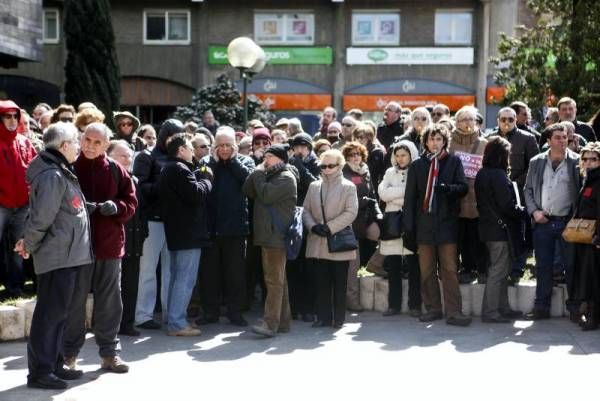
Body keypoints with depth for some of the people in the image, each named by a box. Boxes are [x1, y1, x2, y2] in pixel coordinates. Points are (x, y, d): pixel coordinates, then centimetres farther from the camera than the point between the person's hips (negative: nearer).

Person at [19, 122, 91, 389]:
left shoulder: (62, 173, 16)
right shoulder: (52, 176, -18)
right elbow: (41, 217, -21)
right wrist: (28, 245, -7)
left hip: (67, 256, 10)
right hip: (57, 256, -10)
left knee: (58, 312, 15)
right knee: (49, 313, -5)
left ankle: (54, 365, 24)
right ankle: (39, 372, 0)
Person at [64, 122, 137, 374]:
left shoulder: (116, 171, 5)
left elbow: (131, 202, 8)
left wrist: (116, 207, -12)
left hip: (109, 243, 3)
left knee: (109, 301, 9)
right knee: (75, 300, 3)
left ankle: (109, 352, 19)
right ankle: (69, 353, 14)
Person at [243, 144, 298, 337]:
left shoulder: (286, 178, -8)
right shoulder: (268, 176, 21)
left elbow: (266, 195, -19)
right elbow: (248, 191, 11)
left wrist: (259, 175, -6)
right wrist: (257, 173, 1)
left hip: (277, 236, -9)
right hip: (267, 235, 9)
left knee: (274, 280, -11)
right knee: (278, 280, 12)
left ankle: (270, 323, -15)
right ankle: (283, 321, 18)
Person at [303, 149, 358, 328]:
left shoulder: (348, 187, 0)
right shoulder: (314, 186, 13)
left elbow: (351, 212, -10)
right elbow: (306, 210, 11)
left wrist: (330, 227, -16)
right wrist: (313, 226, -8)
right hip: (318, 244, 4)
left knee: (339, 284, 1)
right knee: (321, 283, 5)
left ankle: (338, 318, 8)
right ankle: (323, 317, 12)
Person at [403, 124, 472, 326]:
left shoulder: (454, 162, 6)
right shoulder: (417, 165, 9)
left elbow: (464, 187, 1)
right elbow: (410, 197, 8)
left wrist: (448, 188, -20)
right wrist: (408, 224, 2)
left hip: (447, 222, -2)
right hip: (424, 223, 2)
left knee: (449, 269, -4)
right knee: (427, 270, 6)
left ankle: (453, 312, -4)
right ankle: (433, 309, 15)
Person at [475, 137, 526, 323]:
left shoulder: (481, 174, 9)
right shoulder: (498, 175, -18)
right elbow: (507, 206, -21)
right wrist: (524, 211, -4)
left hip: (488, 227, 9)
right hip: (501, 229, -9)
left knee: (501, 270, 17)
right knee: (498, 270, -2)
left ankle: (503, 308, 24)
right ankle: (490, 312, 1)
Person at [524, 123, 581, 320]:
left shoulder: (576, 161, 0)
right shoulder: (537, 162, 8)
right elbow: (528, 189, 13)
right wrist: (534, 211, -2)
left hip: (567, 222, -2)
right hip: (543, 222, 2)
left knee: (572, 266, 2)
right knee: (543, 267, 7)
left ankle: (575, 308, 12)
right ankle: (541, 307, 15)